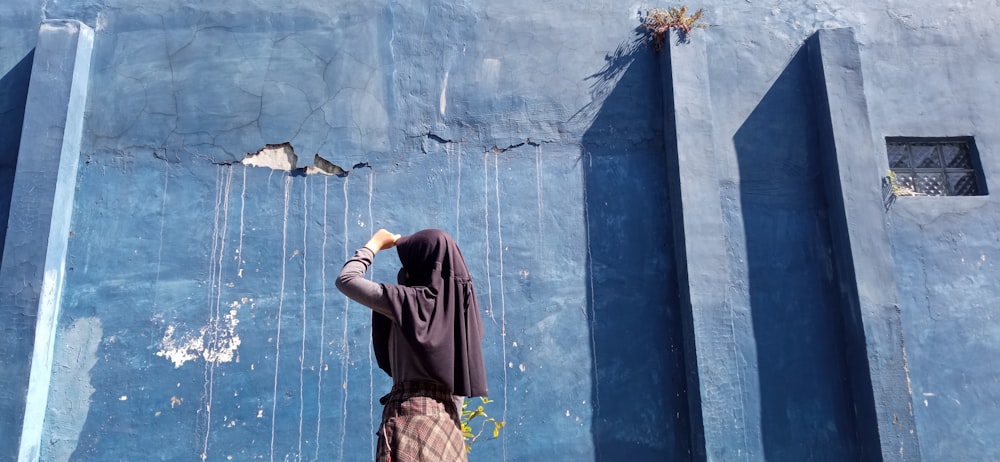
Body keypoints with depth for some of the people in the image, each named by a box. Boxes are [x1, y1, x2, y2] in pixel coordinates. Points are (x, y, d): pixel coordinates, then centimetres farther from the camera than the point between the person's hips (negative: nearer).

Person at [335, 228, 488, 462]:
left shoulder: (411, 300, -8)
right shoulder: (460, 304, 12)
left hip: (412, 415, -7)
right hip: (447, 419, 8)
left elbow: (346, 280, -1)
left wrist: (375, 244, 11)